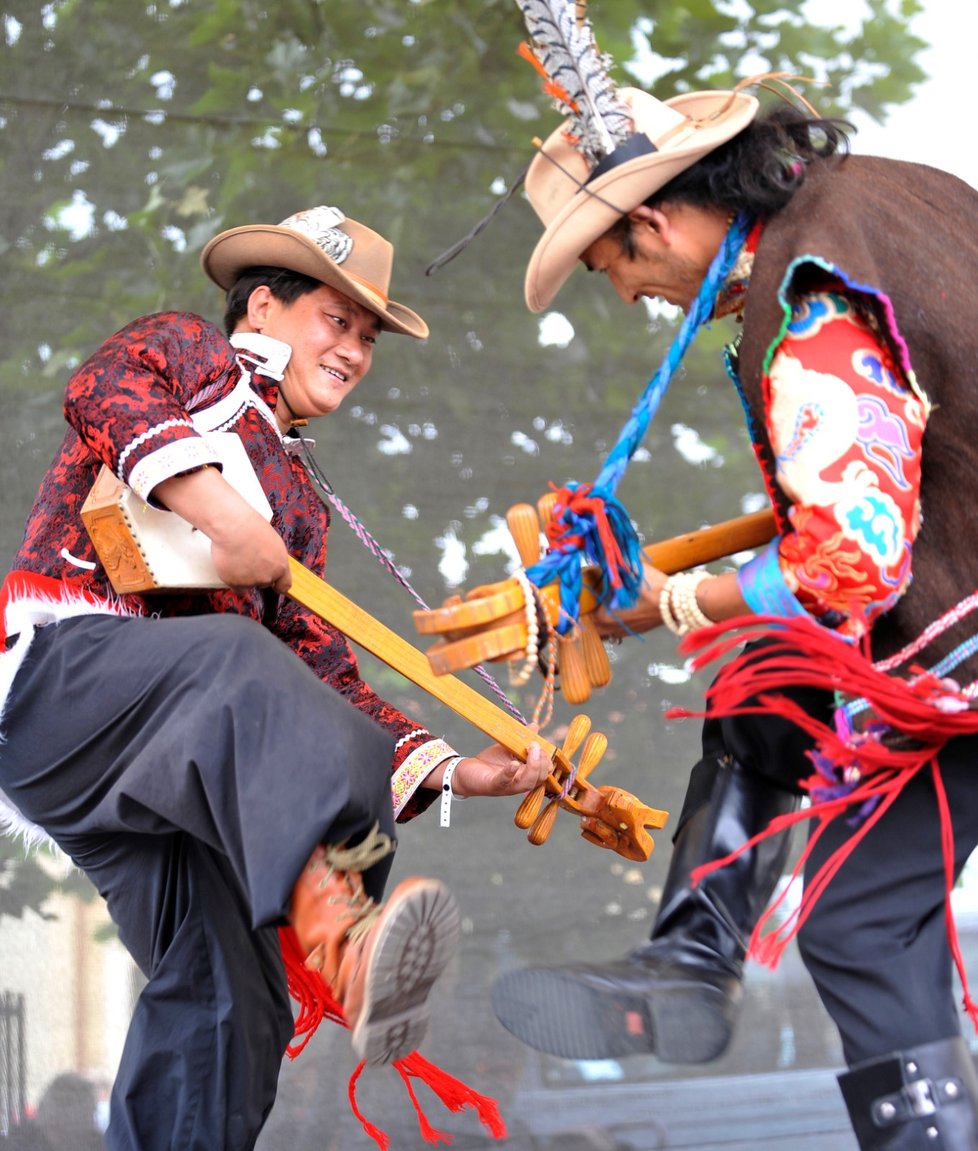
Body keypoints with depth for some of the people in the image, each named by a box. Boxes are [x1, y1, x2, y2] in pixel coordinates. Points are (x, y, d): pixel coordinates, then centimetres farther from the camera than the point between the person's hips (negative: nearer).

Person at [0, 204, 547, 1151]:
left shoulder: (297, 504, 32)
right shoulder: (185, 350, 15)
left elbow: (324, 677, 21)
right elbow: (100, 389, -10)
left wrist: (449, 769, 8)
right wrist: (215, 503, -24)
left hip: (177, 772, 8)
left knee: (225, 992, -5)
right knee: (240, 662, -37)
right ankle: (341, 940, -64)